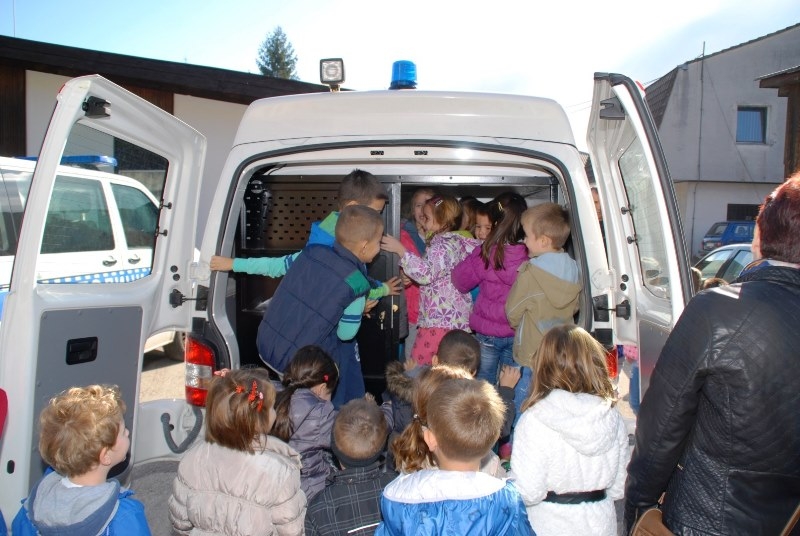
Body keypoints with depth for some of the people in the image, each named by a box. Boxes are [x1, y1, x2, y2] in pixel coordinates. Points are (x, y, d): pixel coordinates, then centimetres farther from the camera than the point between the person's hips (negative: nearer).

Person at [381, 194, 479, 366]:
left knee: (417, 364, -7)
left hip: (440, 321, -10)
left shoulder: (443, 246, -14)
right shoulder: (457, 241, 15)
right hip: (455, 318, 10)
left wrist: (400, 250, -24)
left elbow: (426, 273, -28)